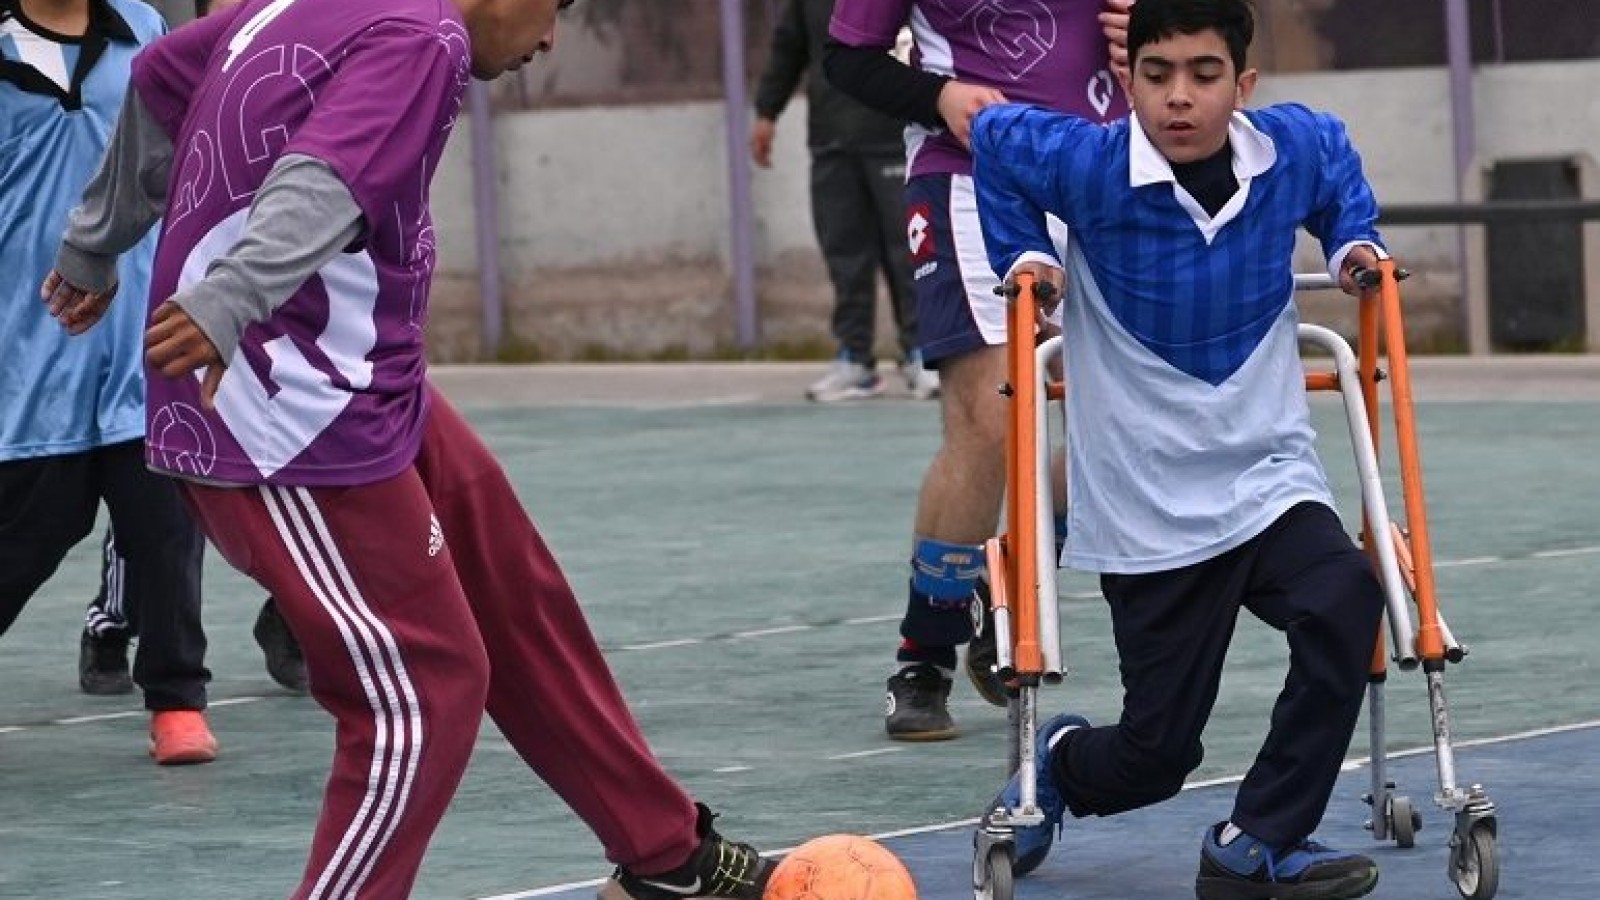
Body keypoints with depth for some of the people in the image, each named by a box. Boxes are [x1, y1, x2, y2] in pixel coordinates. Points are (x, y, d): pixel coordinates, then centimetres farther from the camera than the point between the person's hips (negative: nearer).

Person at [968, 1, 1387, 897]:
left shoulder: (1294, 151, -5)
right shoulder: (1089, 166, -13)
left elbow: (1338, 152, 21)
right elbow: (993, 137, 6)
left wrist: (1354, 240, 9)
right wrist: (1023, 253, 3)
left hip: (1269, 473, 2)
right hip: (1147, 509, -2)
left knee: (1345, 598, -30)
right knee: (1155, 755, 0)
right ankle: (1061, 762, 40)